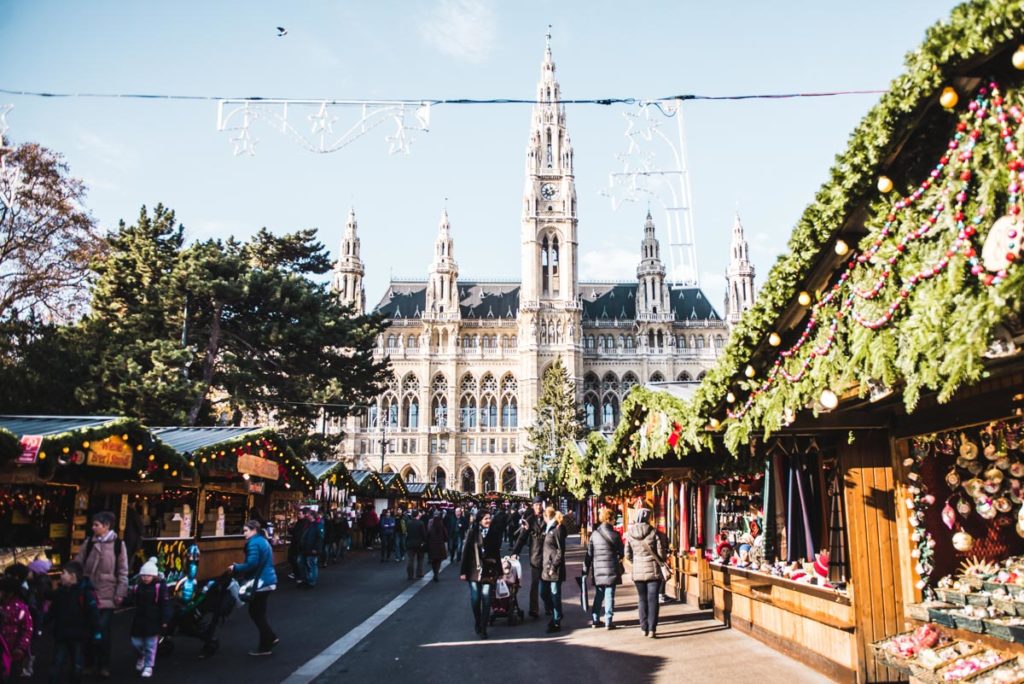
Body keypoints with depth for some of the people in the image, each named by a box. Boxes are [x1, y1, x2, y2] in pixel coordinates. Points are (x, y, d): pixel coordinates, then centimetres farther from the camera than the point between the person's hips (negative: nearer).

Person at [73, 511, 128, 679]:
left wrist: (120, 592, -5)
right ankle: (88, 662, 28)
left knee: (103, 630, -2)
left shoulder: (118, 544, -4)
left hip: (107, 594, -3)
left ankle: (103, 665, 11)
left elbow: (123, 571, -2)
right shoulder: (89, 543, 3)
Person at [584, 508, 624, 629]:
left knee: (598, 595, 16)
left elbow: (589, 554, 1)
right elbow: (621, 552, 3)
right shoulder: (615, 535, -6)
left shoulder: (594, 535, -1)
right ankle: (608, 621, 5)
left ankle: (595, 619, 19)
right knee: (609, 595, 5)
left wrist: (585, 570, 6)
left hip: (598, 570, 2)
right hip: (612, 569, -2)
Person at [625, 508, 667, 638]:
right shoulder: (653, 532, -9)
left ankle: (644, 628, 15)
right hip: (653, 570, -2)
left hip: (637, 572, 2)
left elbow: (628, 555, 4)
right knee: (652, 599, 3)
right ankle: (651, 629, 1)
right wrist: (661, 560, 15)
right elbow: (661, 553, -7)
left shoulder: (630, 534, -1)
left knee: (642, 599, 13)